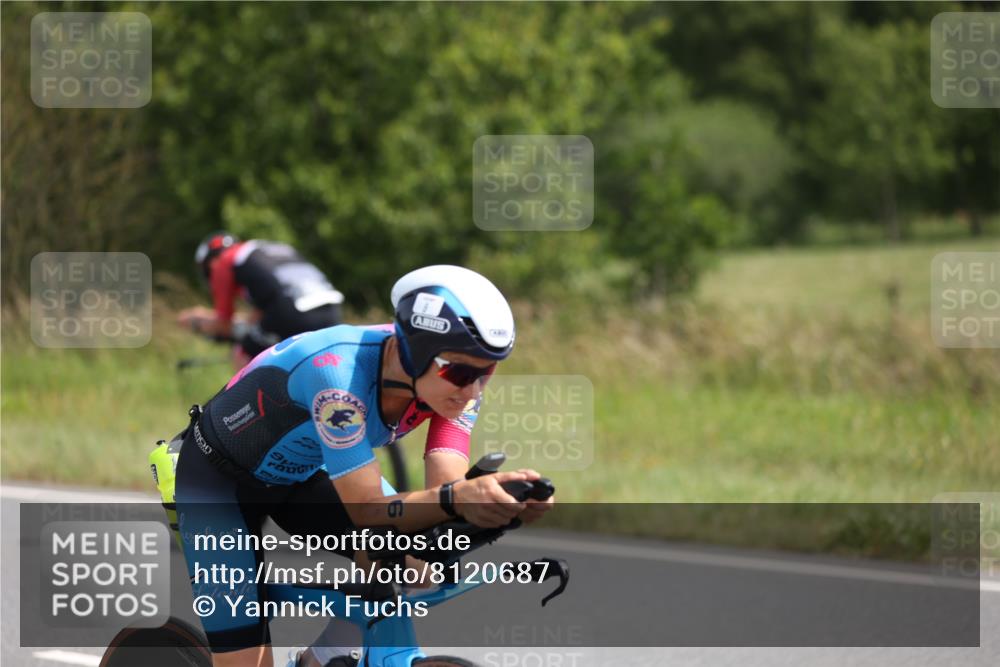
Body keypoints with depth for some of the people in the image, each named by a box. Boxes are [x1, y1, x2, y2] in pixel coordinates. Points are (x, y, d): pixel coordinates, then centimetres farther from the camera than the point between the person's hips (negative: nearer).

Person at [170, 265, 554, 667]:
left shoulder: (455, 379, -20)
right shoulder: (339, 372, -39)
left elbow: (445, 488, -26)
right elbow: (368, 512, -38)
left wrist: (506, 501, -48)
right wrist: (457, 497, -56)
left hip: (301, 473, 6)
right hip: (218, 480, -6)